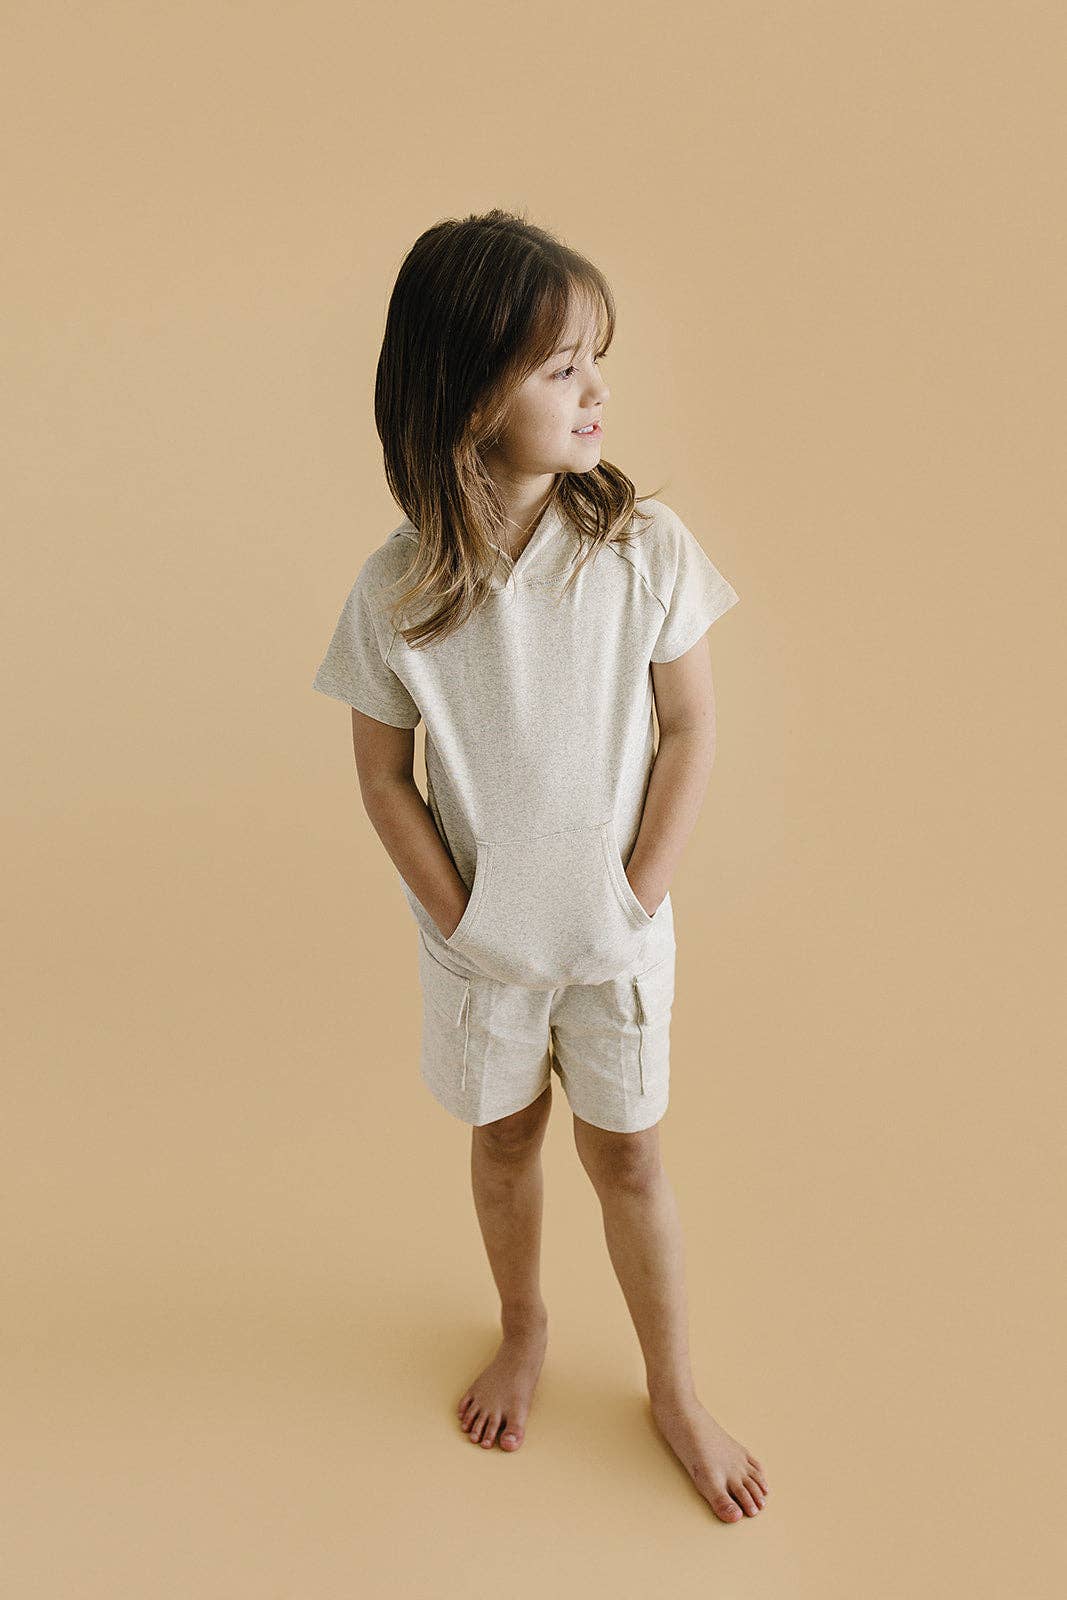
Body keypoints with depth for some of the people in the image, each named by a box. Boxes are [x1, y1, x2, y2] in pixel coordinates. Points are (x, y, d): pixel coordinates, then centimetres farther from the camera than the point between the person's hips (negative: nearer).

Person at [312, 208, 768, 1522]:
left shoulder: (645, 548, -17)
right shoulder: (396, 593, -18)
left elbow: (690, 732, -8)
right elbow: (383, 779, -7)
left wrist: (638, 897, -9)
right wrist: (459, 918, -8)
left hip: (615, 929, 0)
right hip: (480, 938, 1)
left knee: (626, 1156, 16)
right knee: (503, 1140, 22)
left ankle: (673, 1391, 41)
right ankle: (523, 1328, 52)